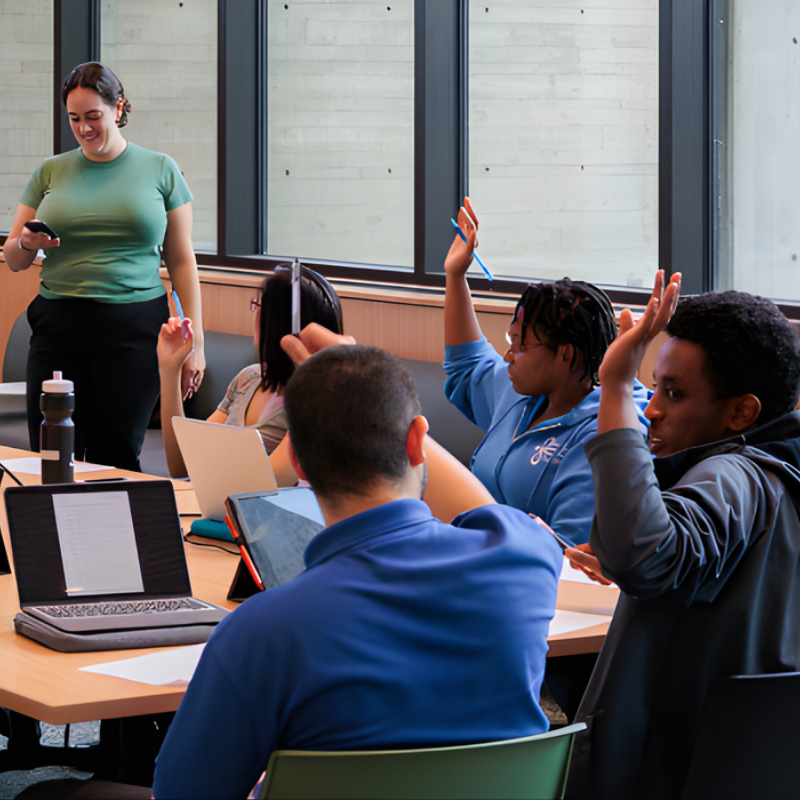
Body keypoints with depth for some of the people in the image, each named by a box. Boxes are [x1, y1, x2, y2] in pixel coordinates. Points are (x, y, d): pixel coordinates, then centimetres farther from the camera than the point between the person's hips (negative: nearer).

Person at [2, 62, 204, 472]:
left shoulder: (159, 169, 7)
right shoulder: (50, 172, 12)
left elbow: (182, 260, 6)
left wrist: (195, 341, -1)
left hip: (134, 329, -2)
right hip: (59, 327, 2)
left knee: (117, 459, -4)